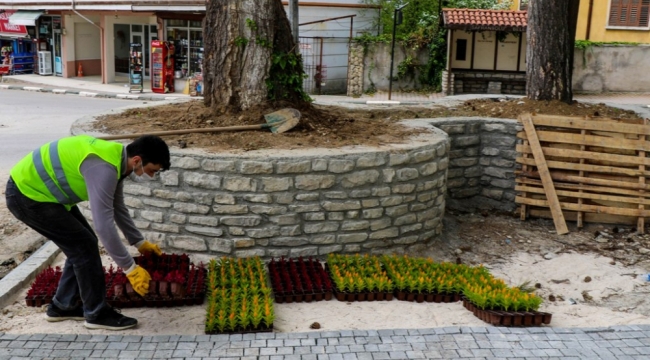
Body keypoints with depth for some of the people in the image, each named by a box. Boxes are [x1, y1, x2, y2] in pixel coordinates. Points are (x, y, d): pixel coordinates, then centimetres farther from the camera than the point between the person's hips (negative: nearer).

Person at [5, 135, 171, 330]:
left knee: (82, 244, 12)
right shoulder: (104, 168, -30)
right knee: (85, 246, -8)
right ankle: (97, 314, 4)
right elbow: (104, 224, -32)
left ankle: (63, 306, 25)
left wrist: (139, 242, 19)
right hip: (26, 194, -10)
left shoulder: (116, 159, 1)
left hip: (35, 189, 10)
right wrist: (130, 268, -25)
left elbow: (117, 209, 16)